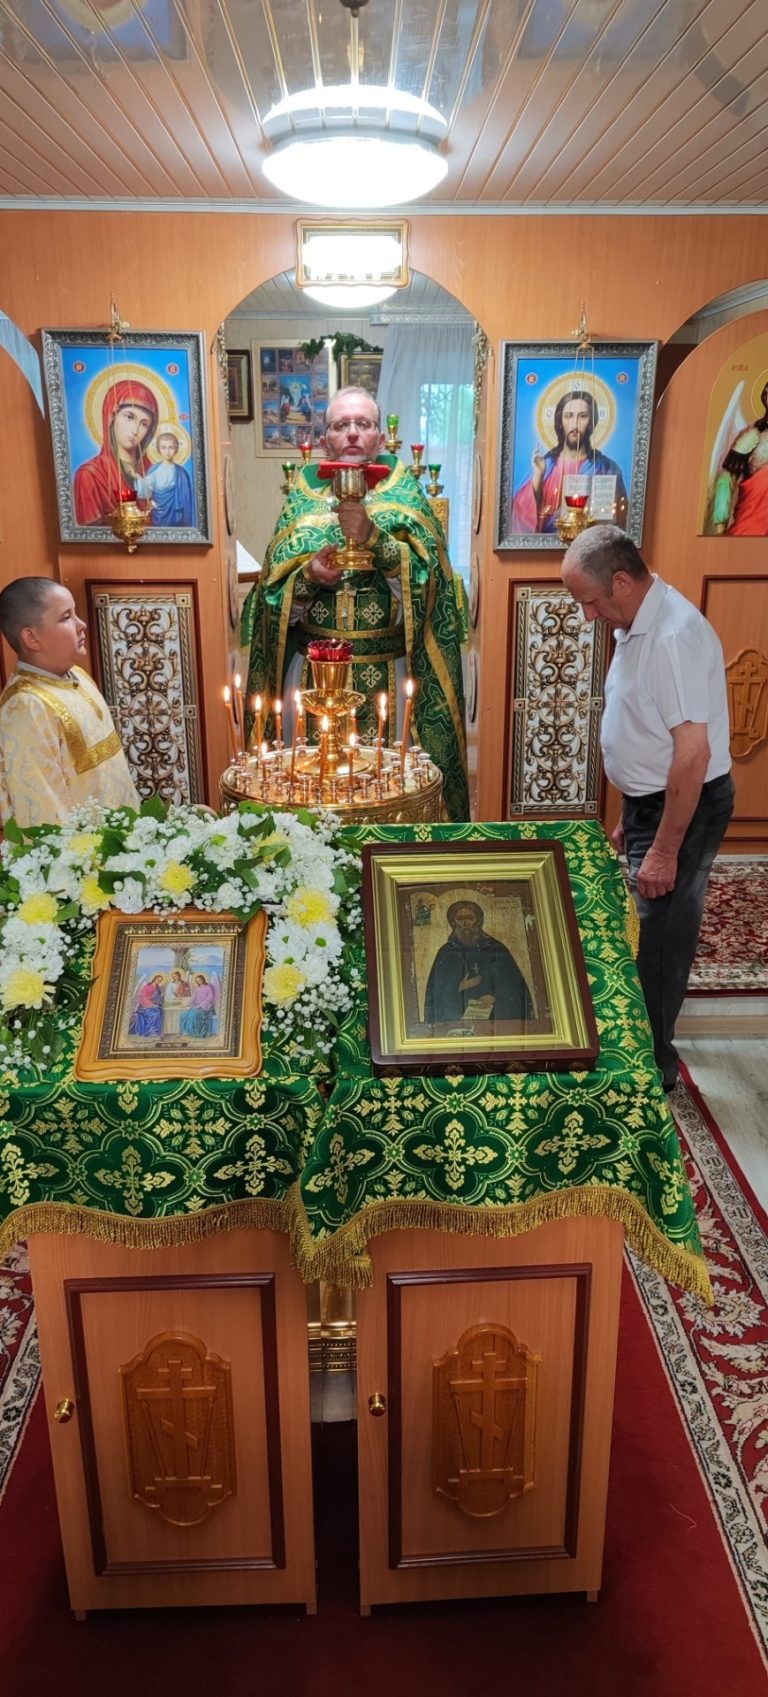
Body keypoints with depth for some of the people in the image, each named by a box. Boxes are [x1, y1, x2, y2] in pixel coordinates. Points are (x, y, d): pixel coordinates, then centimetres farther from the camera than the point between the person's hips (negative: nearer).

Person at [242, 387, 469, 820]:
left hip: (390, 672, -1)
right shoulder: (304, 496, 10)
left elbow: (423, 578, -8)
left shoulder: (404, 492, 6)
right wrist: (308, 577, -15)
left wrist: (373, 537, -21)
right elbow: (274, 593, 5)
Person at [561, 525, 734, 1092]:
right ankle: (641, 1044, 36)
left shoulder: (673, 636, -24)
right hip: (652, 801, 9)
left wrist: (664, 849, -23)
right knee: (648, 933, 19)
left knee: (659, 941, 3)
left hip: (685, 808, -9)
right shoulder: (640, 625, 7)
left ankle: (652, 1064, 20)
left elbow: (693, 752, -26)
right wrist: (630, 818, 18)